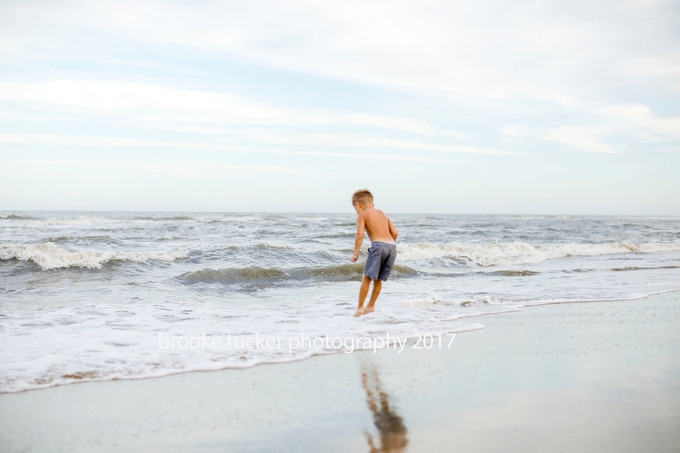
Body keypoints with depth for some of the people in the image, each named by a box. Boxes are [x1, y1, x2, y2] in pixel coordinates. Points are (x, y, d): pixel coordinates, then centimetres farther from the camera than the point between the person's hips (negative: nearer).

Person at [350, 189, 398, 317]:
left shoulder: (362, 215, 7)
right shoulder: (382, 213, 26)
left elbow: (360, 234, -8)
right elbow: (395, 233, 17)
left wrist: (355, 253, -4)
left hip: (378, 245, -6)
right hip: (392, 246, 6)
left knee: (367, 278, 1)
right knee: (378, 279, 17)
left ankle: (360, 307, -1)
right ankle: (371, 305, 25)